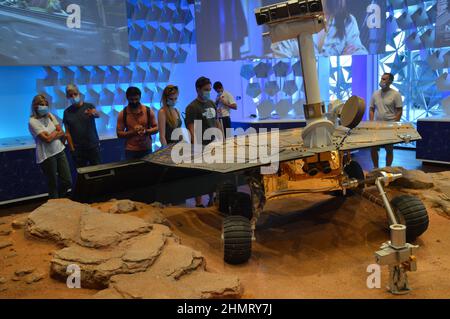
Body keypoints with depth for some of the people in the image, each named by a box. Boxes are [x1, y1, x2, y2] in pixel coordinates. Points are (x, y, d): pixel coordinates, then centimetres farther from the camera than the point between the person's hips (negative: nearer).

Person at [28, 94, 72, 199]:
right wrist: (56, 132, -3)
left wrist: (51, 135, -5)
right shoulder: (33, 122, -12)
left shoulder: (50, 116, 6)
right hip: (47, 155, -5)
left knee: (67, 181, 7)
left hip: (59, 151, 6)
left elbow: (62, 133, 5)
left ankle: (60, 200, 32)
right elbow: (47, 139, -16)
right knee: (53, 184, 5)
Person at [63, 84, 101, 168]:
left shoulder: (89, 106, -1)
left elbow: (98, 115, -22)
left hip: (93, 146, -1)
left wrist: (93, 113, -46)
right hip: (77, 149, 1)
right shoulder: (67, 112, 3)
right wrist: (72, 149, -5)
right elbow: (67, 133, 1)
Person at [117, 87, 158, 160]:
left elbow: (156, 128, 5)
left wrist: (145, 131, -14)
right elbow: (119, 133, 1)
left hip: (147, 150, 1)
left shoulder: (148, 111, 1)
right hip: (130, 151, -1)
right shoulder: (123, 114, 0)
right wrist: (132, 132, -16)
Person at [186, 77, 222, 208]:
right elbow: (191, 129, -16)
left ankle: (212, 199, 31)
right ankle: (198, 203, 9)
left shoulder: (212, 104, 12)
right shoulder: (192, 107, -10)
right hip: (202, 146, -7)